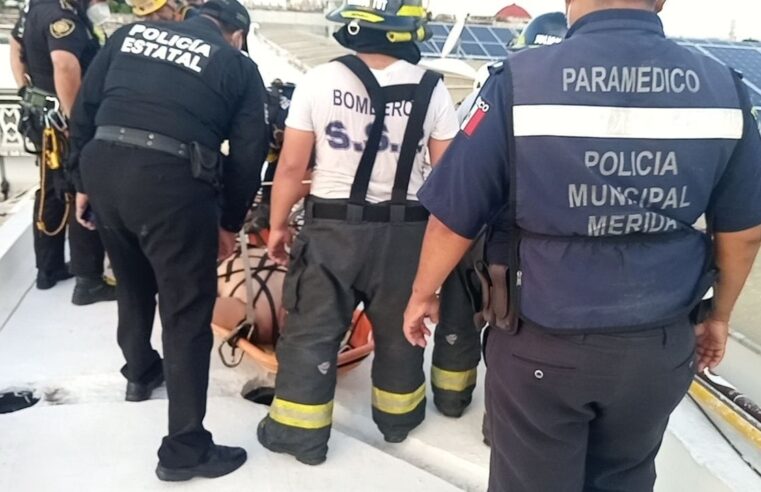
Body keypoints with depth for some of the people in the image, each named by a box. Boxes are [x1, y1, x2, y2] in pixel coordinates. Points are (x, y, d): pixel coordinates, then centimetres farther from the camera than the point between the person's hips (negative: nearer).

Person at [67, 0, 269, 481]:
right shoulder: (240, 67, 10)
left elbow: (85, 109, 16)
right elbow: (248, 155, 5)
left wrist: (82, 181, 21)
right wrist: (230, 222, 15)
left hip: (103, 167, 5)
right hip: (171, 182, -5)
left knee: (132, 283, 27)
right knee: (188, 312, 3)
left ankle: (141, 373, 50)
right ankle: (185, 448, 10)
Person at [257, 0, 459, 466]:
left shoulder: (320, 80, -7)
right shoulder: (432, 88, -6)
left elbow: (292, 165, -5)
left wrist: (278, 224, 8)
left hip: (333, 227, -1)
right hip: (405, 230, 2)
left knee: (311, 331, 12)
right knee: (398, 330, 19)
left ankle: (300, 431, 22)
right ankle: (397, 416, 37)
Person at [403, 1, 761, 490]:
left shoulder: (522, 81, -17)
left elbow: (453, 220, -12)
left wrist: (423, 294, 6)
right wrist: (719, 315, 21)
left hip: (541, 345, -3)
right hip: (660, 344, 4)